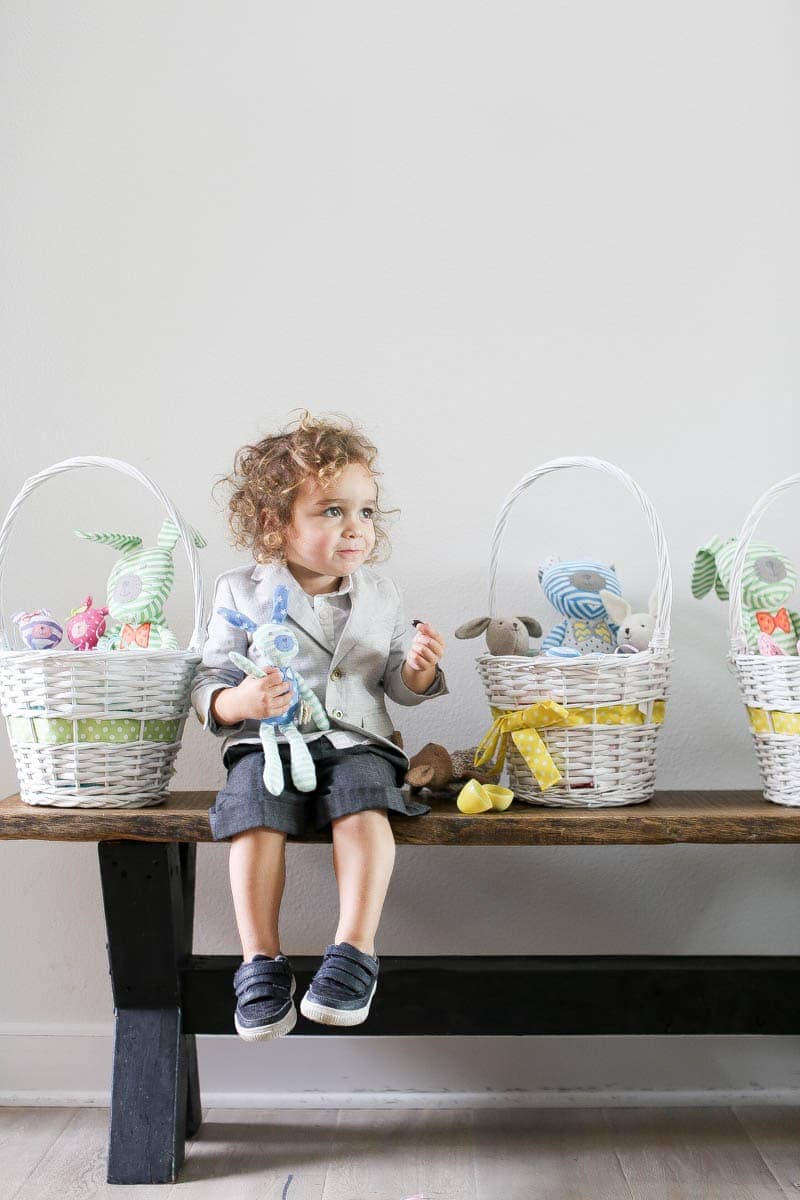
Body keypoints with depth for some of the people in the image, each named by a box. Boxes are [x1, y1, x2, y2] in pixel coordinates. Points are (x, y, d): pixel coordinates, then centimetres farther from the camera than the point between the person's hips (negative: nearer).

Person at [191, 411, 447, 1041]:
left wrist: (418, 668, -9)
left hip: (357, 739, 1)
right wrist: (238, 701, -18)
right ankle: (261, 961, -20)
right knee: (256, 814, -28)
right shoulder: (243, 593, 3)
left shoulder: (380, 594, 10)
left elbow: (398, 687, 15)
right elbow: (209, 682, 5)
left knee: (363, 806, -30)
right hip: (268, 740, -1)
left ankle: (355, 950, -27)